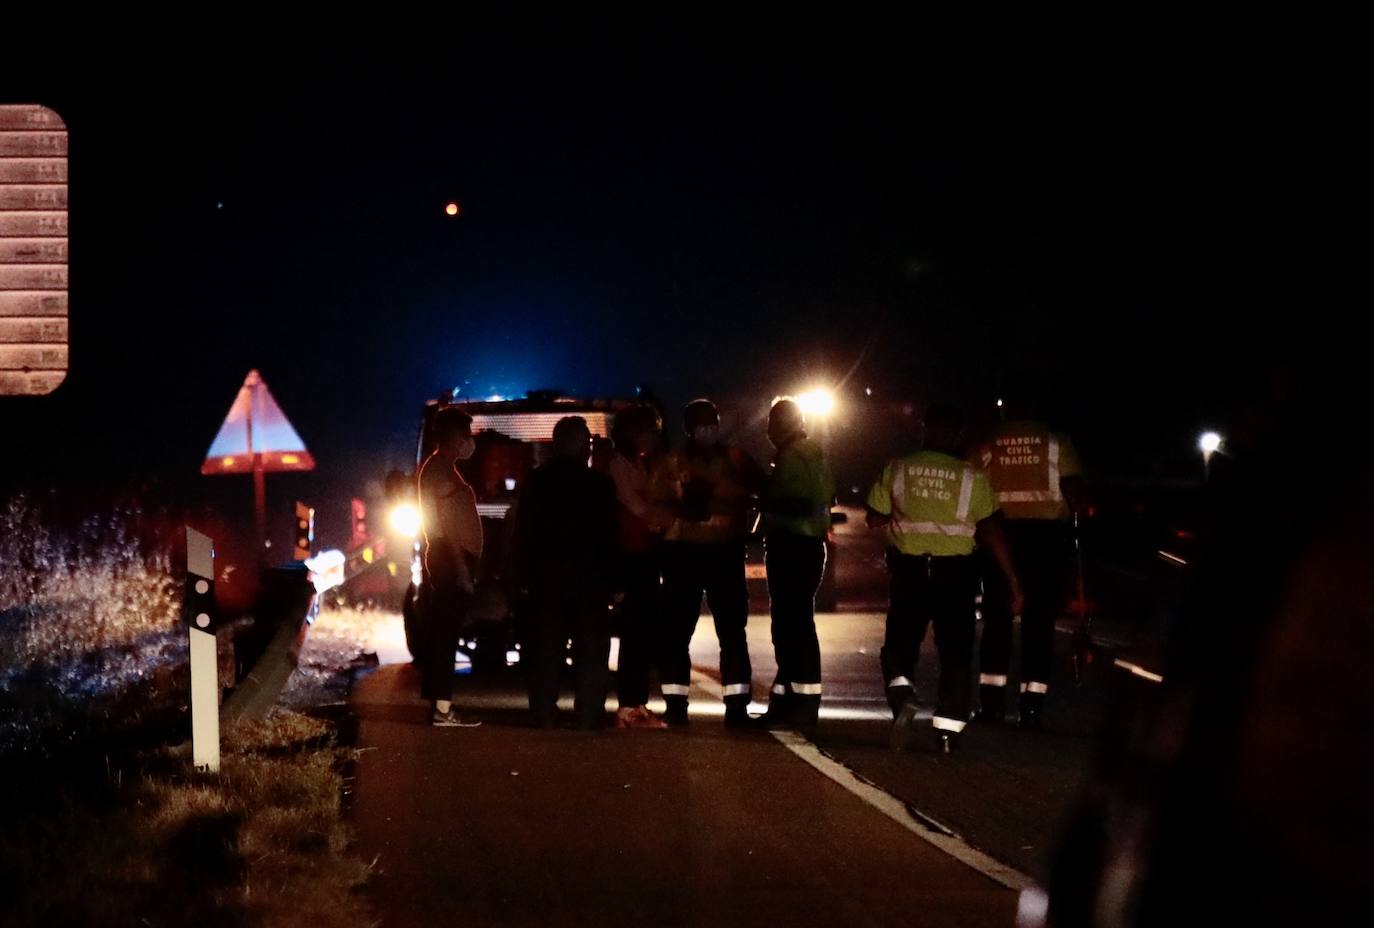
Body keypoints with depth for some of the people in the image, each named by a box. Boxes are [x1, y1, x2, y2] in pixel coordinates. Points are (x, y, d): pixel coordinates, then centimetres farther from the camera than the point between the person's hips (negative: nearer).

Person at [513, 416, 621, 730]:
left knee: (545, 651, 5)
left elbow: (522, 534, 4)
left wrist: (524, 577, 7)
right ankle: (588, 716, -2)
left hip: (546, 579, 2)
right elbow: (610, 537, -5)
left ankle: (544, 717, 0)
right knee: (590, 653, 3)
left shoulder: (536, 482, 4)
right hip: (591, 582, -2)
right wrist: (613, 580, -2)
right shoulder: (600, 484, -4)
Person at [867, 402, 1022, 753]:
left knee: (901, 640, 13)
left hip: (908, 567, 1)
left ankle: (901, 693, -15)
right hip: (955, 570, -1)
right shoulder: (972, 477, -5)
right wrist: (1011, 579, -1)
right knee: (955, 649, 8)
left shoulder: (897, 469, -2)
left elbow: (874, 519, 4)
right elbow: (991, 532, -6)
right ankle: (948, 729, 3)